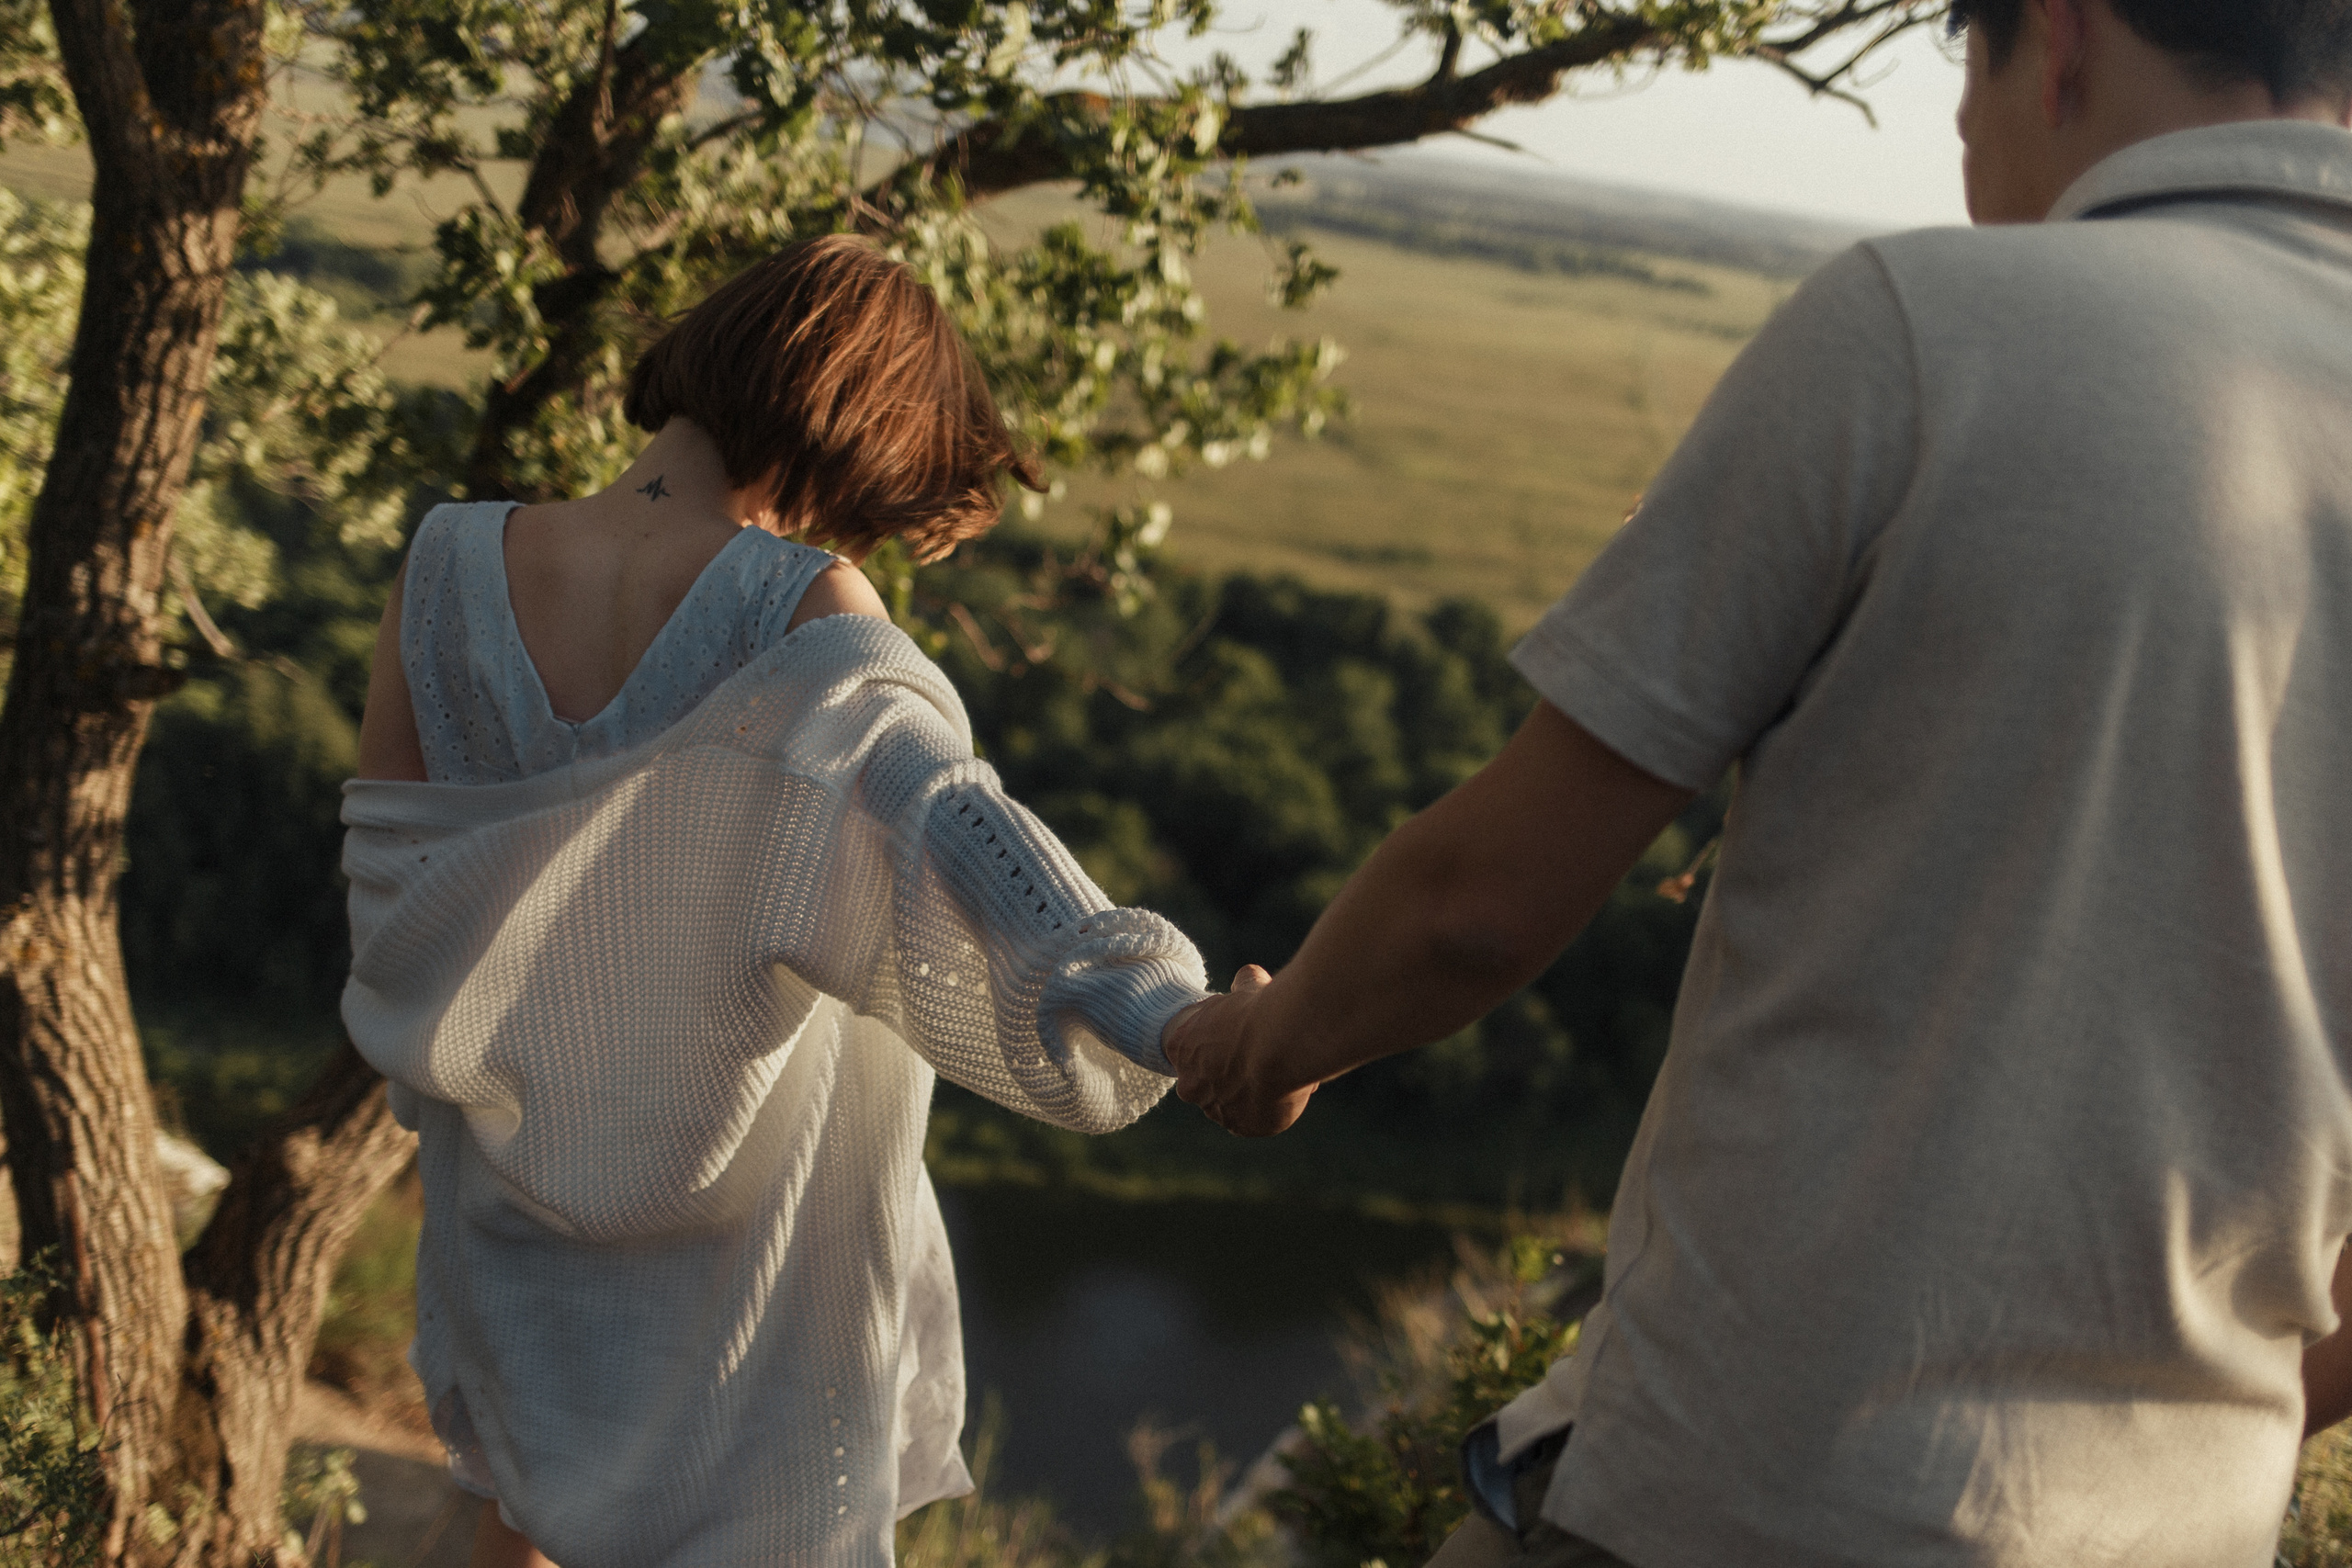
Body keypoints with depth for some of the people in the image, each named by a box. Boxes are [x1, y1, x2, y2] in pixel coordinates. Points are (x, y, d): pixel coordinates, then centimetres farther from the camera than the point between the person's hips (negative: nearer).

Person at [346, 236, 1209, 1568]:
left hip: (518, 1149, 4)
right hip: (754, 1189, -3)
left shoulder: (455, 567, -12)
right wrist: (1159, 1009, -56)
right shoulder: (797, 606, -24)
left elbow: (388, 860, -3)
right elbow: (934, 803, -42)